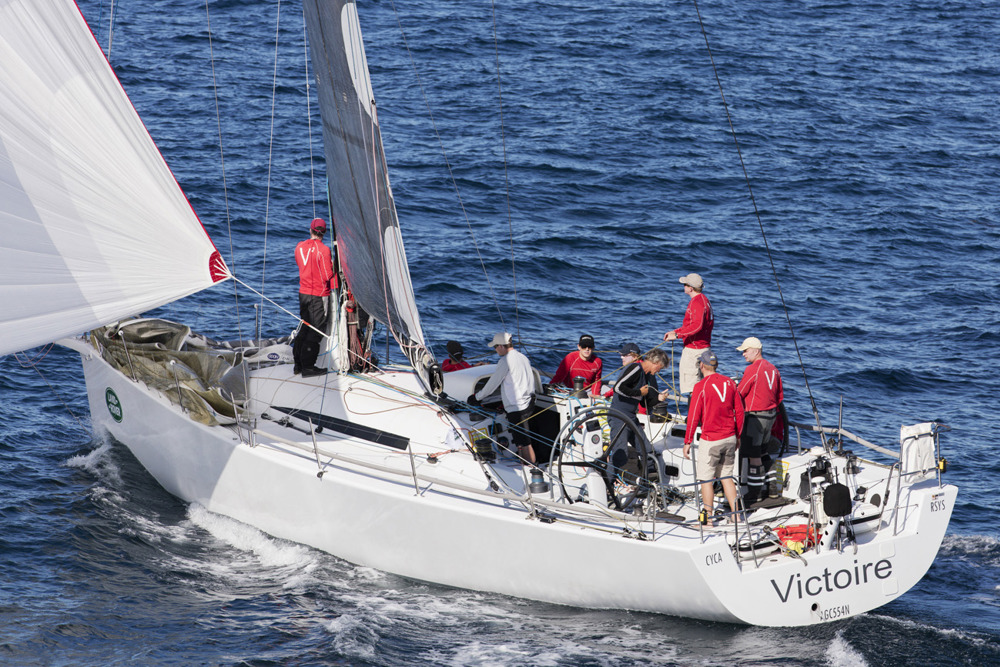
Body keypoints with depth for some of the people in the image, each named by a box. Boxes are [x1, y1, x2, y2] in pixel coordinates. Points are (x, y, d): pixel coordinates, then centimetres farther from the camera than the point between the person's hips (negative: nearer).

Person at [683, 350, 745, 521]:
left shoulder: (701, 386, -12)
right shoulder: (729, 383, 4)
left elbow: (694, 417, -12)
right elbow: (739, 412, 9)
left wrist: (687, 442, -5)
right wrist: (738, 436, 20)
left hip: (710, 440, -6)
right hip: (729, 438, 6)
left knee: (706, 479, 3)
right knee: (726, 476, 15)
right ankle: (735, 515, 14)